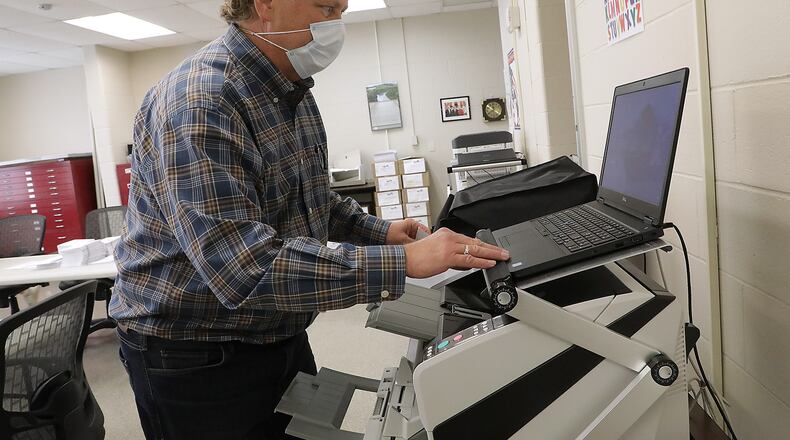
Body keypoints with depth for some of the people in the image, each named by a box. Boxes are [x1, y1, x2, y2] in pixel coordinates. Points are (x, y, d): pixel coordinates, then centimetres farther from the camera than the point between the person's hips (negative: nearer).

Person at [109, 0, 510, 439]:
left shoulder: (292, 90, 4)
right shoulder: (199, 103, -25)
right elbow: (244, 270, -35)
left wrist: (376, 231, 1)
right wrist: (402, 262, -35)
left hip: (282, 338, 8)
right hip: (195, 363, -8)